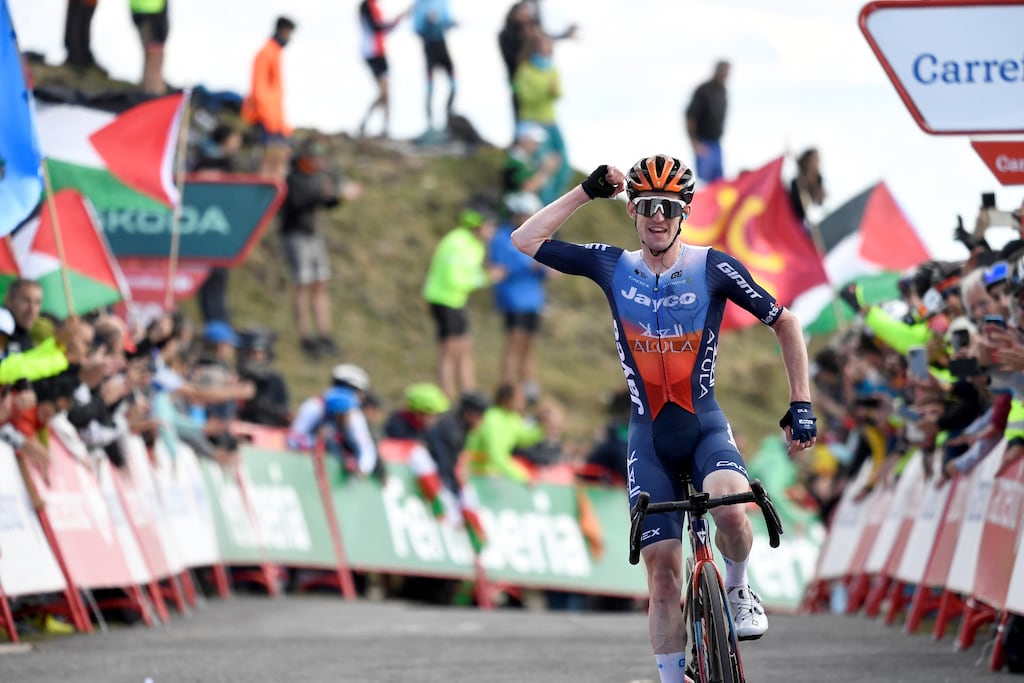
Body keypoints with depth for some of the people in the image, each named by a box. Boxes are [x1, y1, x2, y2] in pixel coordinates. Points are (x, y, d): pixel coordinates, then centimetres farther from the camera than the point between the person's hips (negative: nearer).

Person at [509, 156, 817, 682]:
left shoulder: (713, 267, -7)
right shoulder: (613, 267, 0)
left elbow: (784, 323, 0)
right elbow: (525, 240, 0)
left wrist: (801, 405, -5)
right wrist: (586, 192, -4)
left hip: (706, 427, -2)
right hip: (649, 439, 2)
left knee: (729, 509, -33)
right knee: (664, 571, -3)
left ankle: (738, 589, -3)